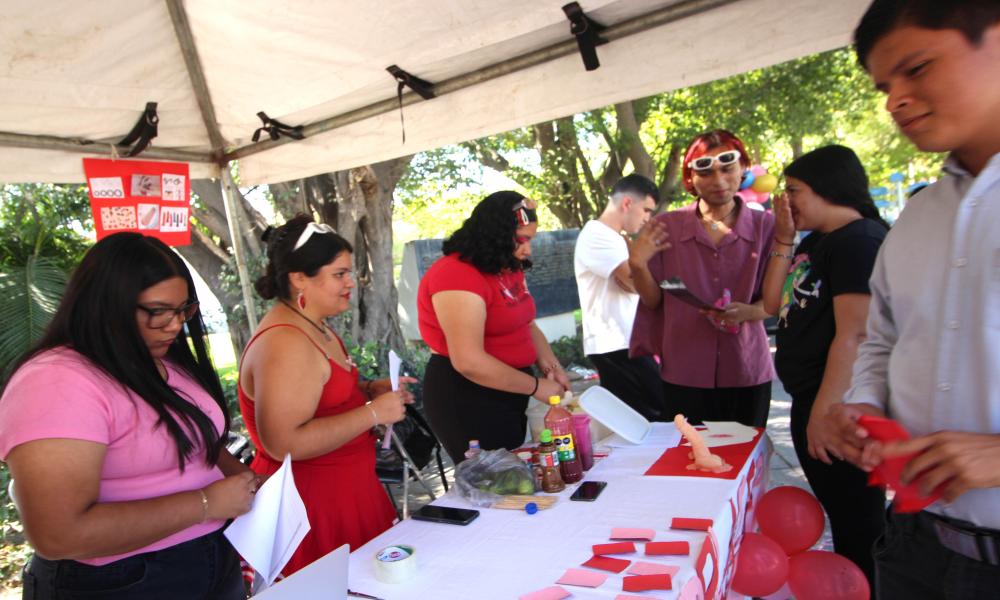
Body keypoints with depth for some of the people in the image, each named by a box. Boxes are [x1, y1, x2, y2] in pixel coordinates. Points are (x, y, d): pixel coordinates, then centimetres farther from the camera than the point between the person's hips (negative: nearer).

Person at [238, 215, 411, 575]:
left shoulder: (315, 328, 7)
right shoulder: (286, 344, -23)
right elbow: (284, 444, -30)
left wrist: (369, 390, 5)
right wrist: (373, 413, -23)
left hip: (343, 492, 9)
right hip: (310, 504, -9)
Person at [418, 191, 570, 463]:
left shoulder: (509, 269, 7)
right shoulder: (457, 275, -22)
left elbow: (526, 326, 13)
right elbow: (469, 362, -27)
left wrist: (551, 366, -5)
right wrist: (535, 387, -19)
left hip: (509, 391, 9)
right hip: (466, 399, -9)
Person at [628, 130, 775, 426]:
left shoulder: (764, 225, 0)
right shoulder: (665, 228, -1)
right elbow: (653, 301, 2)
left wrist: (747, 312, -18)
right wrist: (637, 265, -15)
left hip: (747, 371, 1)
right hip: (685, 373, -1)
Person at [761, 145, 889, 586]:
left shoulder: (860, 240, -16)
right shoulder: (816, 241, 14)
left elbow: (855, 337, -22)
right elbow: (773, 304, 10)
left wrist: (825, 411, -23)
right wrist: (784, 241, 4)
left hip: (836, 405, -10)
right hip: (810, 399, 10)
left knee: (856, 520, 4)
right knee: (839, 512, 22)